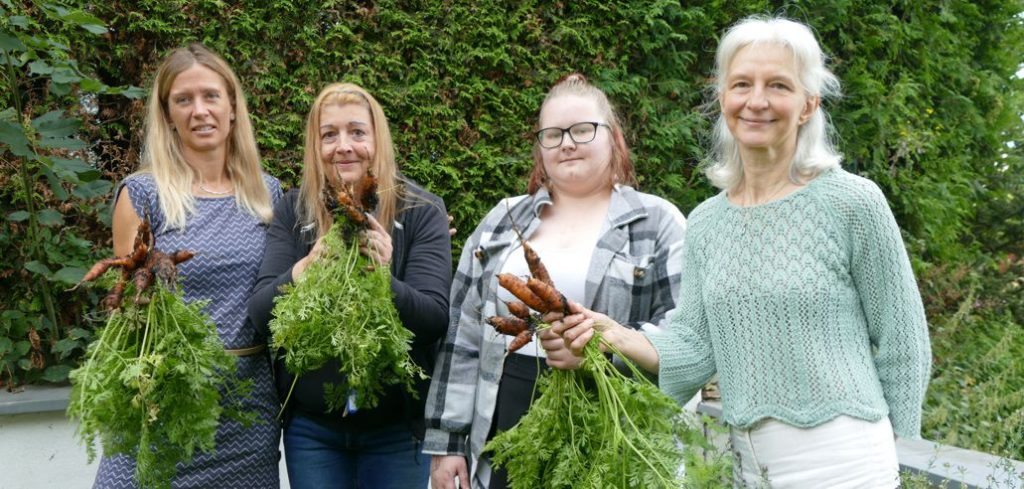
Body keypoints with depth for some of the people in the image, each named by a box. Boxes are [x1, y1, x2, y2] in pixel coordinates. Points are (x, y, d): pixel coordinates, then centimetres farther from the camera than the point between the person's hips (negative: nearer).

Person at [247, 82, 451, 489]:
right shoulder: (292, 212, -1)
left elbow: (435, 317, -14)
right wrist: (305, 269, -29)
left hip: (396, 424, -1)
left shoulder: (422, 211, -6)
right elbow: (259, 312, -9)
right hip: (311, 424, 2)